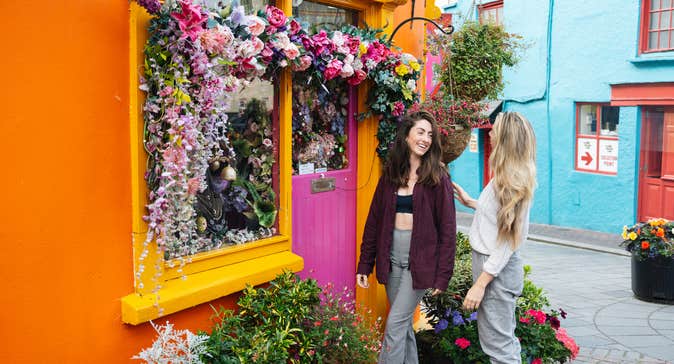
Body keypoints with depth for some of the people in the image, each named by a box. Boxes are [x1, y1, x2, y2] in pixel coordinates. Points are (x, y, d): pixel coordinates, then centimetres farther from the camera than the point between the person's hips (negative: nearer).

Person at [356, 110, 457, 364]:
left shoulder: (438, 178, -5)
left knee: (395, 324, -5)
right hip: (392, 255, 4)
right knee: (404, 324, 13)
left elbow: (447, 229, -7)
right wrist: (365, 265, 5)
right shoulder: (390, 174, 6)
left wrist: (443, 274, -10)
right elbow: (374, 220, 7)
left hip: (420, 259, -4)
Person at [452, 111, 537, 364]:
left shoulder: (511, 180, -20)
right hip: (493, 265, 10)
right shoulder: (508, 176, 7)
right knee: (505, 339, 20)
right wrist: (470, 202, 20)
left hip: (496, 270, -10)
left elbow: (508, 241, -21)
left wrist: (480, 283, -21)